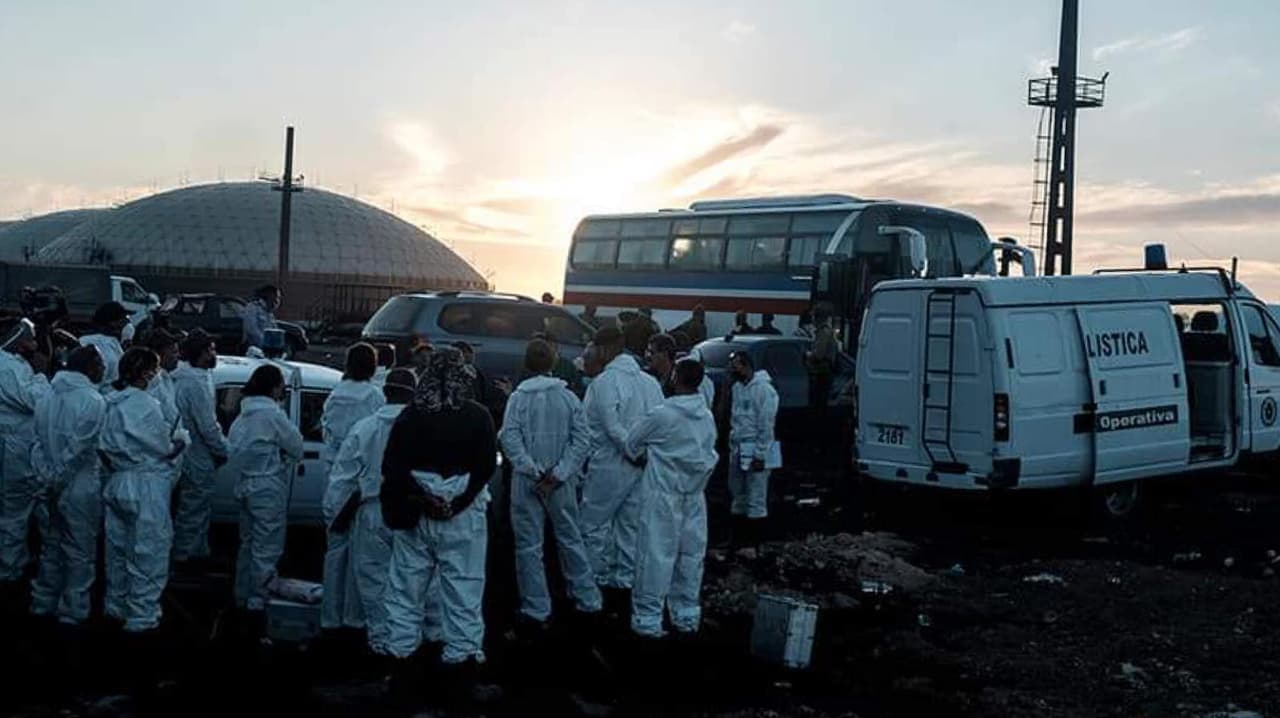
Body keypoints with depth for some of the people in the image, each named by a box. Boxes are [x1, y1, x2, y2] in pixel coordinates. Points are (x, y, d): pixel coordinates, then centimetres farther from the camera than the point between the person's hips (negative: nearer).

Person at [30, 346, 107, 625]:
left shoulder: (47, 397, 7)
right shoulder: (93, 401, -16)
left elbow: (39, 441, 4)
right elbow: (78, 449, -20)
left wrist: (48, 477, 1)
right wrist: (58, 480, -10)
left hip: (52, 486, 7)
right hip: (79, 487, -7)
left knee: (52, 546, 20)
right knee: (80, 551, 5)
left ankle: (43, 603, 30)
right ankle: (72, 612, 12)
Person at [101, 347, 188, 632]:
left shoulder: (111, 403, 8)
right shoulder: (144, 404, -17)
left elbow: (105, 446, 11)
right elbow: (164, 447, -13)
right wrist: (180, 438, 5)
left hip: (117, 484, 9)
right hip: (145, 488, -9)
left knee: (119, 549, 19)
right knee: (149, 554, 0)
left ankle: (117, 606, 32)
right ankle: (141, 617, 3)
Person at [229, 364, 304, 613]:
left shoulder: (243, 415, 8)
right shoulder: (272, 415, -17)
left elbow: (232, 447, 13)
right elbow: (296, 446, -12)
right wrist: (285, 456, 9)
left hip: (245, 486, 9)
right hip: (269, 488, -9)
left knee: (248, 543, 19)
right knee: (267, 547, -1)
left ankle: (242, 596, 28)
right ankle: (257, 600, 2)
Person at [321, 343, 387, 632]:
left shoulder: (334, 396, 5)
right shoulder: (374, 396, -10)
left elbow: (326, 432, 7)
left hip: (336, 481, 5)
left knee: (336, 547, 13)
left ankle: (330, 615, 17)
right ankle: (353, 614, 8)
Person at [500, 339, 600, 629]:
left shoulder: (518, 397, -7)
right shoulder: (568, 397, 0)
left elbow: (509, 438, -16)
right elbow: (582, 440, -5)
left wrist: (533, 470, -13)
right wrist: (559, 473, -8)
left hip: (527, 482, -3)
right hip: (560, 483, 3)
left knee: (529, 545, 6)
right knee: (570, 539, 16)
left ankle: (536, 608, 10)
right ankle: (587, 598, 21)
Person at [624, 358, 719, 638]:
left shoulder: (662, 415, -15)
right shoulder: (708, 417, 1)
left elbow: (632, 444, -2)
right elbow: (709, 455, 8)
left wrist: (642, 456, 18)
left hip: (663, 493, -5)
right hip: (694, 494, 5)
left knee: (657, 555, 0)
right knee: (691, 554, 11)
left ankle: (648, 618, 3)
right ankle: (687, 614, 21)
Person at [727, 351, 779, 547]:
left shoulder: (763, 390, -13)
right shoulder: (736, 388, 13)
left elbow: (766, 426, -15)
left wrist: (760, 455, -17)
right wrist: (733, 447, 13)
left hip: (755, 452, -9)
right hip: (737, 450, 9)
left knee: (756, 500, -4)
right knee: (737, 496, 15)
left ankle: (754, 541, 1)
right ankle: (738, 537, 24)